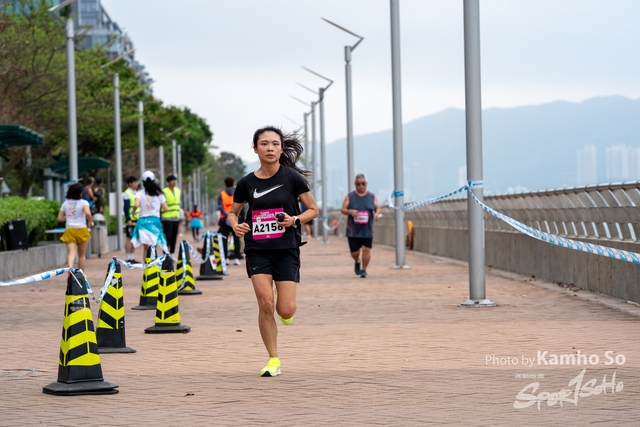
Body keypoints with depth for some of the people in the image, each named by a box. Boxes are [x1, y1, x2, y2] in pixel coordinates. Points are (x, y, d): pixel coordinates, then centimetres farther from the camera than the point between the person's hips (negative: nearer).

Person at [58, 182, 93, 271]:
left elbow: (60, 218, 10)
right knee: (82, 255, 13)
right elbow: (87, 213, -21)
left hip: (69, 230, 2)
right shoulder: (83, 202, -3)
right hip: (81, 230, -2)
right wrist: (90, 222, -4)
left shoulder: (65, 203, 9)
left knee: (71, 253, -11)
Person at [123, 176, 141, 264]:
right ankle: (128, 259, -3)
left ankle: (132, 258, 15)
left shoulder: (136, 193, 17)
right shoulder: (127, 194, -9)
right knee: (129, 239, -5)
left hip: (138, 219, 8)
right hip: (131, 220, -8)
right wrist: (128, 219, -21)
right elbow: (126, 208, -15)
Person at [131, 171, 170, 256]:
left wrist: (134, 211, 2)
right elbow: (166, 208, 4)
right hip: (155, 220, 1)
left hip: (143, 221, -1)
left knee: (146, 248, 4)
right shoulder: (159, 193, 4)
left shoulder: (140, 193, -1)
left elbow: (136, 205, -18)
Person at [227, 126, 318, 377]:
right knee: (265, 304, -11)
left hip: (287, 250, -1)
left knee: (286, 310, -7)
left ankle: (285, 313, 33)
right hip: (257, 250, 1)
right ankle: (273, 360, 4)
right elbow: (232, 213, 15)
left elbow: (313, 209, 3)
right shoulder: (247, 183, 2)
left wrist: (295, 220, -16)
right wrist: (235, 225, -7)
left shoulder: (292, 177, -5)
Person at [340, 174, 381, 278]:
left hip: (367, 230, 1)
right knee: (354, 252, 4)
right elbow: (343, 209, 1)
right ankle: (357, 262, 38)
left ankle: (363, 270, 7)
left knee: (366, 250, -7)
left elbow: (378, 208, 8)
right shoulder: (350, 197, 2)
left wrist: (376, 213, -16)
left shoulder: (372, 197, 6)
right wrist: (350, 212, -20)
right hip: (353, 230, -1)